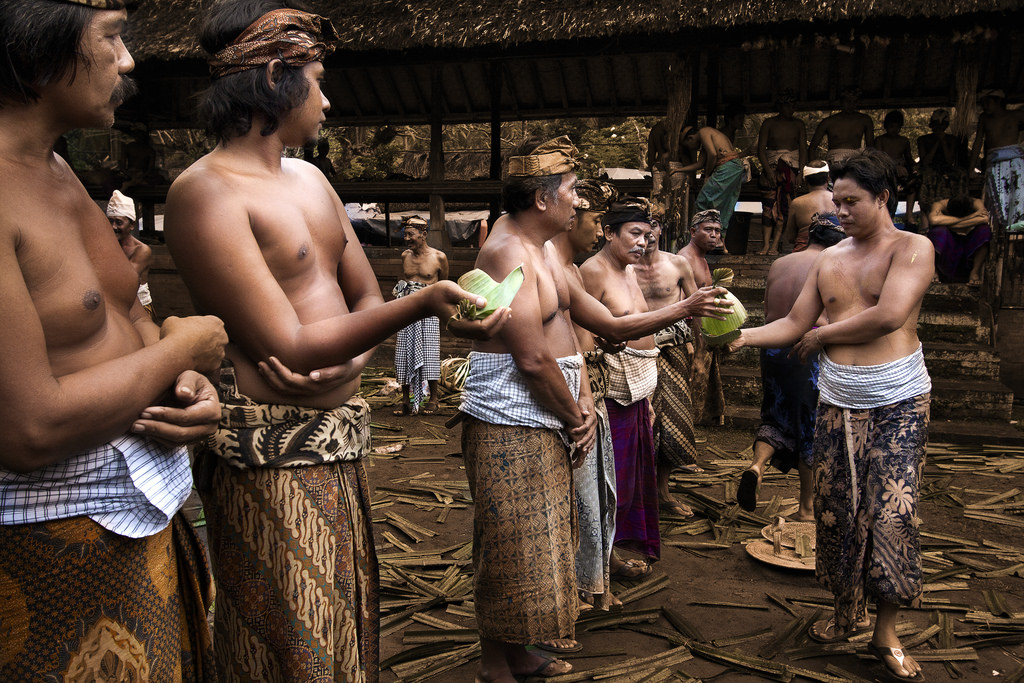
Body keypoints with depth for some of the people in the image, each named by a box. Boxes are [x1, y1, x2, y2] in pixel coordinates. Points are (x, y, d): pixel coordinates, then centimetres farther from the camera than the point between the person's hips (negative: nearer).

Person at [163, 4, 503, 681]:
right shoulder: (205, 191, -15)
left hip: (341, 442, 8)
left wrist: (348, 362, -8)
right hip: (271, 454, -8)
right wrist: (423, 303, -25)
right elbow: (290, 348, -20)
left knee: (350, 626, 20)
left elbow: (368, 295, 14)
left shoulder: (309, 178, 13)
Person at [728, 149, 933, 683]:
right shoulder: (828, 260, 11)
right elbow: (793, 325, 7)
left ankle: (886, 633, 12)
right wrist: (745, 335, -10)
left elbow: (888, 316, -18)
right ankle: (847, 612, 27)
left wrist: (822, 333, -6)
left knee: (892, 516, -4)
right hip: (837, 403, 5)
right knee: (835, 512, 7)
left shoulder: (913, 248, -4)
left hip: (897, 403, -4)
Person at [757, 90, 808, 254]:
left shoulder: (798, 124, 11)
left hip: (792, 164, 1)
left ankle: (775, 244, -11)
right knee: (771, 201, -15)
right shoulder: (769, 123, 5)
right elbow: (761, 150, 0)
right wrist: (768, 170, -12)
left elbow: (803, 149, 9)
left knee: (785, 203, -10)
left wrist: (801, 172, -3)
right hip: (772, 163, -1)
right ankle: (767, 243, -15)